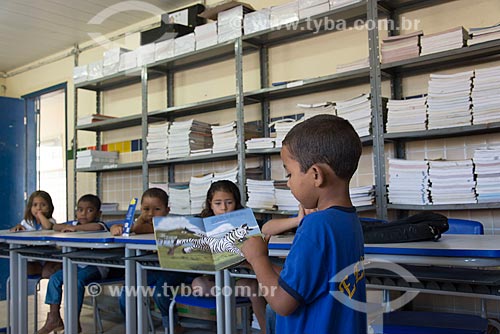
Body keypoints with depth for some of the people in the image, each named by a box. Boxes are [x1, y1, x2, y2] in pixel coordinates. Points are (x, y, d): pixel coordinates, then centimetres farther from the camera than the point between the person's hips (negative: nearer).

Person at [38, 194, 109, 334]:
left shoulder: (98, 225, -8)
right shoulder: (74, 223, 15)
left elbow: (97, 227, -33)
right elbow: (55, 227, 15)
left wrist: (75, 227, -24)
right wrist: (66, 227, -7)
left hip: (95, 266, -7)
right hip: (76, 264, 7)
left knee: (77, 280, -30)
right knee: (55, 278, -9)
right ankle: (54, 318, -2)